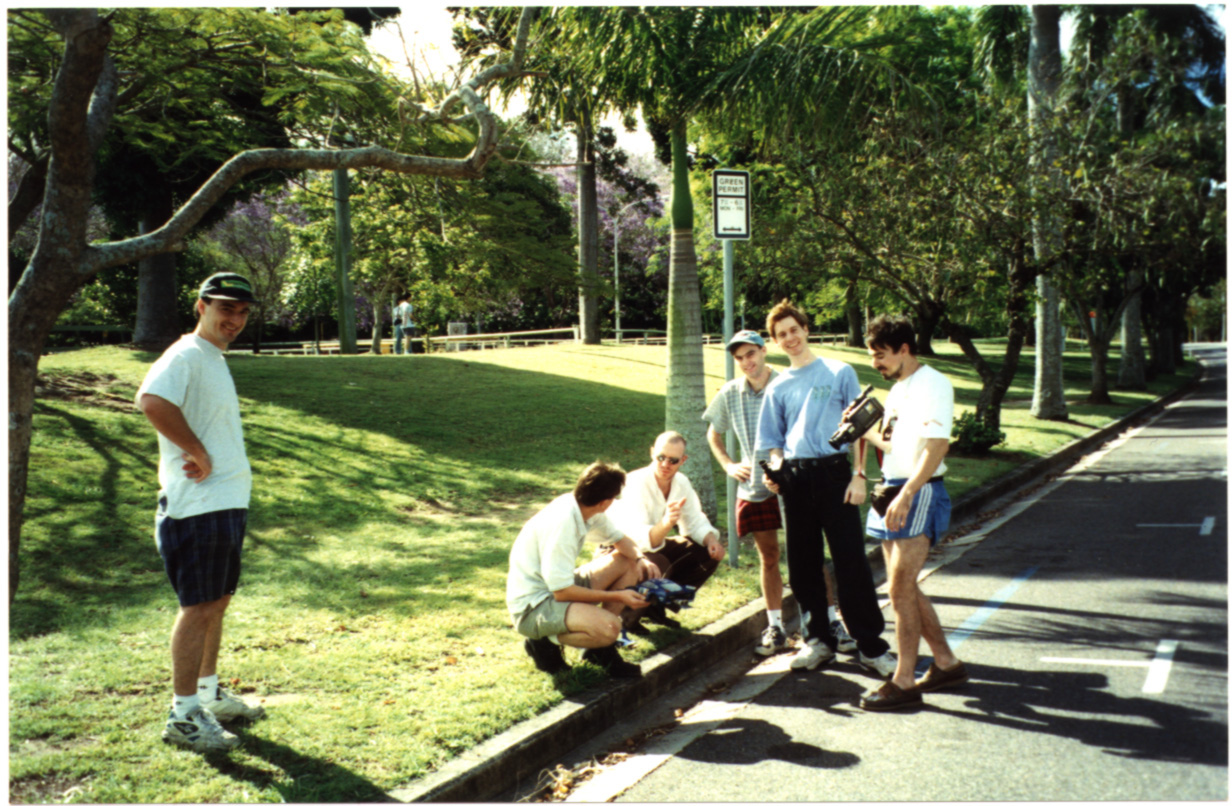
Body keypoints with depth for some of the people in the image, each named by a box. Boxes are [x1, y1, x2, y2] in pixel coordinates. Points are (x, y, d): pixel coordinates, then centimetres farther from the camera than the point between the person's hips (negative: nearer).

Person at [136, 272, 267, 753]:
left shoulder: (215, 361, 17)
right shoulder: (186, 356, -14)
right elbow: (151, 400, -34)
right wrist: (200, 455, -26)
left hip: (228, 503, 10)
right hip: (197, 508, -10)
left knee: (217, 602, 18)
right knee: (199, 608, -4)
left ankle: (209, 695, 31)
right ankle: (184, 716, 4)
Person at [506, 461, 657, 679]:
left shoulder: (583, 508, -3)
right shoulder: (562, 524, -29)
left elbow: (618, 539, 13)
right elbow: (562, 592, -26)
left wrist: (640, 558, -9)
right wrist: (617, 596, -21)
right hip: (532, 607, -10)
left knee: (629, 564, 7)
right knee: (608, 627, -32)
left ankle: (601, 650, 7)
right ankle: (546, 643, -5)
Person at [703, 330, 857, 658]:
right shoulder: (730, 393, 4)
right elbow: (713, 434, 19)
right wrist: (729, 465, 5)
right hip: (754, 486, 3)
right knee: (768, 557, 11)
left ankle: (832, 620, 8)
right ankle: (775, 627, 19)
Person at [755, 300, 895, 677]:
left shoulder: (839, 373, 6)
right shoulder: (778, 387, 14)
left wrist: (859, 476, -6)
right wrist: (775, 469, -3)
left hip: (833, 471, -4)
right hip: (795, 477, 4)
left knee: (851, 561, -7)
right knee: (802, 563, 6)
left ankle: (870, 645, -1)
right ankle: (817, 639, 19)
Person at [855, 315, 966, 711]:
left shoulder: (932, 385, -11)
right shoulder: (897, 390, 18)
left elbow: (937, 445, -22)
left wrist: (905, 496, -28)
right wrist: (865, 430, 6)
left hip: (919, 494, -9)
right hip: (893, 492, 9)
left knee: (901, 590, -8)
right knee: (905, 589, 12)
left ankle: (903, 682, -1)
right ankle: (946, 664, 24)